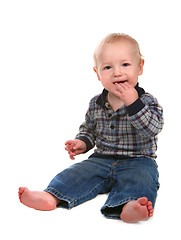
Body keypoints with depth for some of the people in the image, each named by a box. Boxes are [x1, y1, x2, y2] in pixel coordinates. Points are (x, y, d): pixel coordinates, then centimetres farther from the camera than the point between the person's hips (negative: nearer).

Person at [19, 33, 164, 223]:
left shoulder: (146, 102, -7)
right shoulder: (96, 104, 4)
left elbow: (153, 128, -24)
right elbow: (88, 129, 20)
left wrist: (133, 103, -30)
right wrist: (82, 143, -2)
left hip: (138, 161, -4)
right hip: (102, 160, 5)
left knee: (139, 178, -34)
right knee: (77, 173, -15)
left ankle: (127, 206, -59)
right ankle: (51, 197, -30)